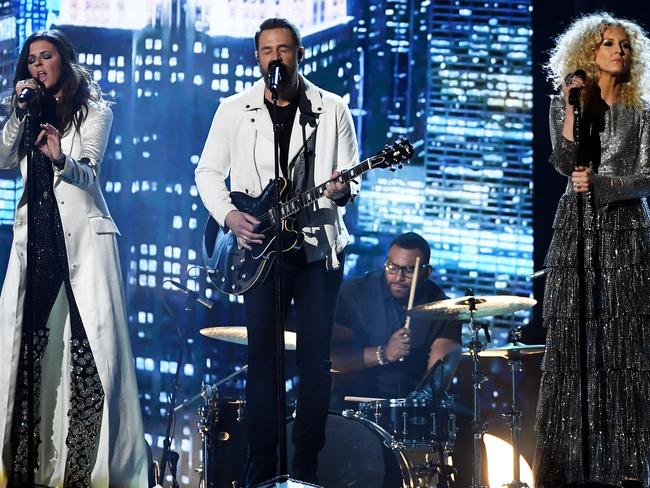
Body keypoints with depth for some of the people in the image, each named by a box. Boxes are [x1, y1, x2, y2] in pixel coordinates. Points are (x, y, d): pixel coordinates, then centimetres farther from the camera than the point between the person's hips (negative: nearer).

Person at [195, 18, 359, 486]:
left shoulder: (332, 109, 3)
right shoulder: (234, 110, 4)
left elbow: (351, 177, 6)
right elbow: (208, 172, 8)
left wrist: (343, 189, -17)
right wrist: (228, 214, -8)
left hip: (318, 248, 0)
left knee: (315, 358, 1)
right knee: (263, 357, 1)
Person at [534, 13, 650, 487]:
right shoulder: (564, 106, 8)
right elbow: (565, 163, -7)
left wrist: (599, 185, -9)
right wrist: (575, 105, -10)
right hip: (577, 232, -1)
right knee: (573, 342, -5)